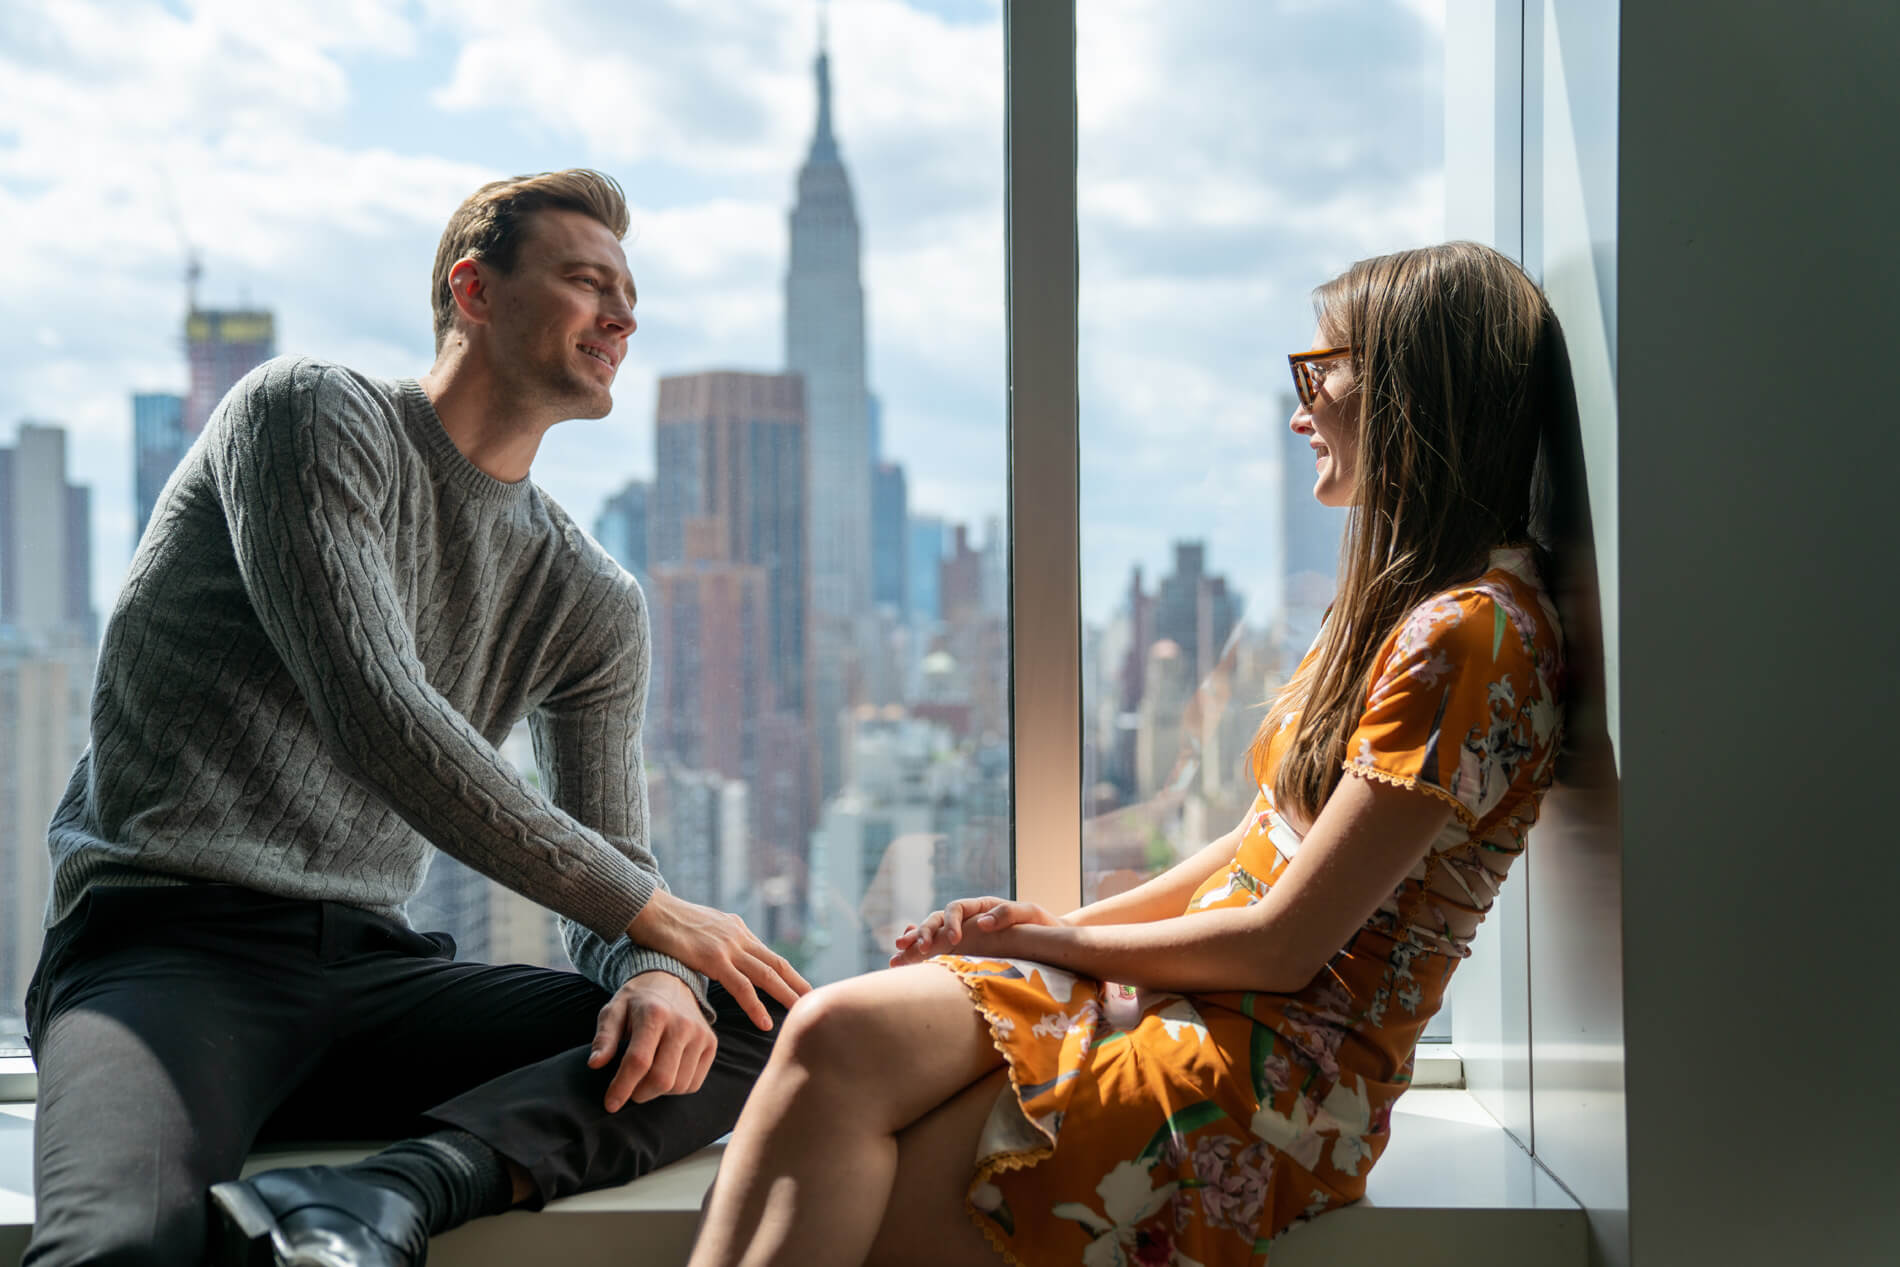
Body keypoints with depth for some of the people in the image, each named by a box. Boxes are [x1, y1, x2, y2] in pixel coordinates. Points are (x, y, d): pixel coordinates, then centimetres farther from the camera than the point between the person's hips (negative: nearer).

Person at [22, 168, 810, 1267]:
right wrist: (652, 912, -12)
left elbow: (607, 890, 15)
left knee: (751, 1027, -20)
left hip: (372, 970, 7)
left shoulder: (593, 603, 16)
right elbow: (376, 721, -15)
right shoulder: (314, 416, -2)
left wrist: (656, 977, -12)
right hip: (170, 950, -7)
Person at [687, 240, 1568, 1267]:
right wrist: (1050, 923, 8)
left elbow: (1283, 943, -15)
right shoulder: (1401, 599, 18)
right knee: (836, 1035, -16)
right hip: (1188, 997, 8)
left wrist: (1056, 940, -3)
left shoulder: (1470, 633, -14)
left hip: (1287, 1065, -8)